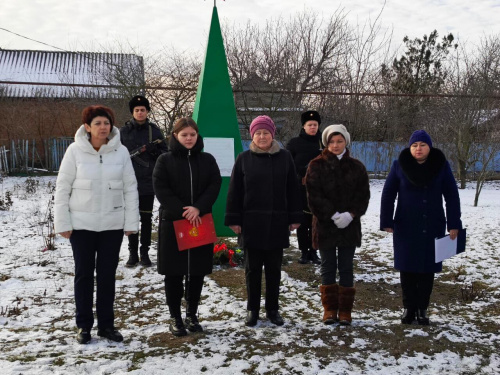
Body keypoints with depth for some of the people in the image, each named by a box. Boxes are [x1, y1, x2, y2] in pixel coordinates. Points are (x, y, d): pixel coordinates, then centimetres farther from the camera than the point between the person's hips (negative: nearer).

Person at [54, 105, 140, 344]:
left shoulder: (121, 152, -3)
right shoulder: (75, 151, -7)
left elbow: (130, 188, 0)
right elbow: (62, 188, -3)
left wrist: (131, 222, -2)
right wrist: (62, 222, -6)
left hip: (112, 224, 1)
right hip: (82, 224, -1)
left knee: (107, 275, 10)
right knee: (84, 273, 9)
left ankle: (106, 324, 23)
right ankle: (84, 325, 22)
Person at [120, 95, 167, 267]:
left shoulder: (154, 130, 4)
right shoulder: (124, 131, 3)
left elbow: (164, 153, 3)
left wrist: (153, 149, -16)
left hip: (148, 182, 0)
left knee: (146, 218, 6)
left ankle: (144, 252, 15)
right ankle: (133, 253, 15)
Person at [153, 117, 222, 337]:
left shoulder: (207, 160, 7)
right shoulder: (165, 160, 0)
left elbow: (215, 185, -1)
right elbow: (161, 189, -7)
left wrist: (198, 208, -16)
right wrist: (182, 211, -17)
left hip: (201, 223, 2)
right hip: (173, 222, -2)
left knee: (197, 272, 7)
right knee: (174, 273, 3)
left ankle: (192, 315, 22)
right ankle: (175, 317, 14)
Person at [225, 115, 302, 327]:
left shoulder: (285, 158, 2)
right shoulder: (244, 159, 0)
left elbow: (292, 190, 5)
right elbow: (234, 191, 0)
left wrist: (294, 218, 2)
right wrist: (234, 220, -5)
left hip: (277, 223, 1)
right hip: (251, 223, -1)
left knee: (274, 269, 10)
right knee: (253, 268, 8)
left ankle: (273, 309, 22)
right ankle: (252, 309, 20)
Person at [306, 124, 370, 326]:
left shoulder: (356, 166, 5)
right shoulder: (316, 166, -1)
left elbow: (363, 195, 2)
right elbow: (314, 195, -8)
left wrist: (351, 214, -13)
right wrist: (332, 215, -15)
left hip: (350, 225, 1)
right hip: (325, 225, -1)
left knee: (346, 268, 6)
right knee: (328, 267, 6)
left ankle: (345, 310, 13)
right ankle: (329, 308, 16)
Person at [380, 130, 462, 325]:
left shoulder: (441, 166, -3)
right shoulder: (399, 165, -4)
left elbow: (452, 196, 0)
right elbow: (388, 195, -1)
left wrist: (454, 224, -4)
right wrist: (386, 222, -4)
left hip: (433, 227, 0)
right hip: (405, 227, 0)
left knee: (427, 268, 5)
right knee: (407, 268, 5)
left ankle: (422, 309, 17)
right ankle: (409, 307, 16)